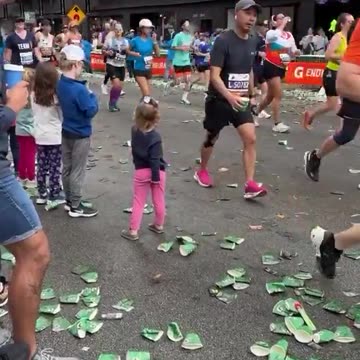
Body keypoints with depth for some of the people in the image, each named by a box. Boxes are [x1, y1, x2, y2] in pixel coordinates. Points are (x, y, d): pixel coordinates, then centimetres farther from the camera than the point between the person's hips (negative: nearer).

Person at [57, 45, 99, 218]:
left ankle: (69, 201, 31)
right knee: (77, 171, 4)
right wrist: (92, 95, -9)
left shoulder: (60, 84, -2)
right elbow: (91, 111, -24)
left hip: (66, 132, 8)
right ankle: (75, 207, 15)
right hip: (80, 134, -8)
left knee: (67, 168, 17)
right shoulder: (79, 89, -27)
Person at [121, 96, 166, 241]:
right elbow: (155, 159, -21)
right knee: (159, 200, 17)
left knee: (138, 202, 11)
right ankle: (159, 225, 33)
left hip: (141, 172, 3)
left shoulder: (135, 131, -8)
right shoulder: (155, 137, -22)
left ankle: (133, 231, 13)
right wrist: (155, 177, -15)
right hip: (156, 172, -3)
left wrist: (144, 101, 10)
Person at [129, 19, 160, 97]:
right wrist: (136, 54, -15)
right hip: (139, 70, -5)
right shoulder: (135, 40, -10)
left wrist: (155, 41, -11)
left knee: (147, 93, 13)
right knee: (146, 93, -15)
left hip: (148, 69, 5)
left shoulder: (150, 40, -1)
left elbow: (158, 54, -4)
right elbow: (127, 51, 4)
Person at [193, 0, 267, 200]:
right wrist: (229, 96, -37)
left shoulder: (252, 42, 4)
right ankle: (202, 171, 37)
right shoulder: (223, 40, -17)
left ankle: (250, 184, -7)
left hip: (241, 100, 5)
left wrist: (252, 94, 19)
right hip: (218, 100, -5)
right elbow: (214, 75, -24)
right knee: (211, 138, 12)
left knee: (251, 139, -9)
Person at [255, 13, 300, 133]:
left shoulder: (289, 35, 8)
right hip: (271, 66, -7)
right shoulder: (270, 33, -9)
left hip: (281, 67, 7)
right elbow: (277, 34, -33)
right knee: (278, 95, -13)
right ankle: (277, 124, -8)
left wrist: (296, 52, -9)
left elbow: (293, 52, 13)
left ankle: (255, 114, 33)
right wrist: (283, 23, -20)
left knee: (270, 96, 14)